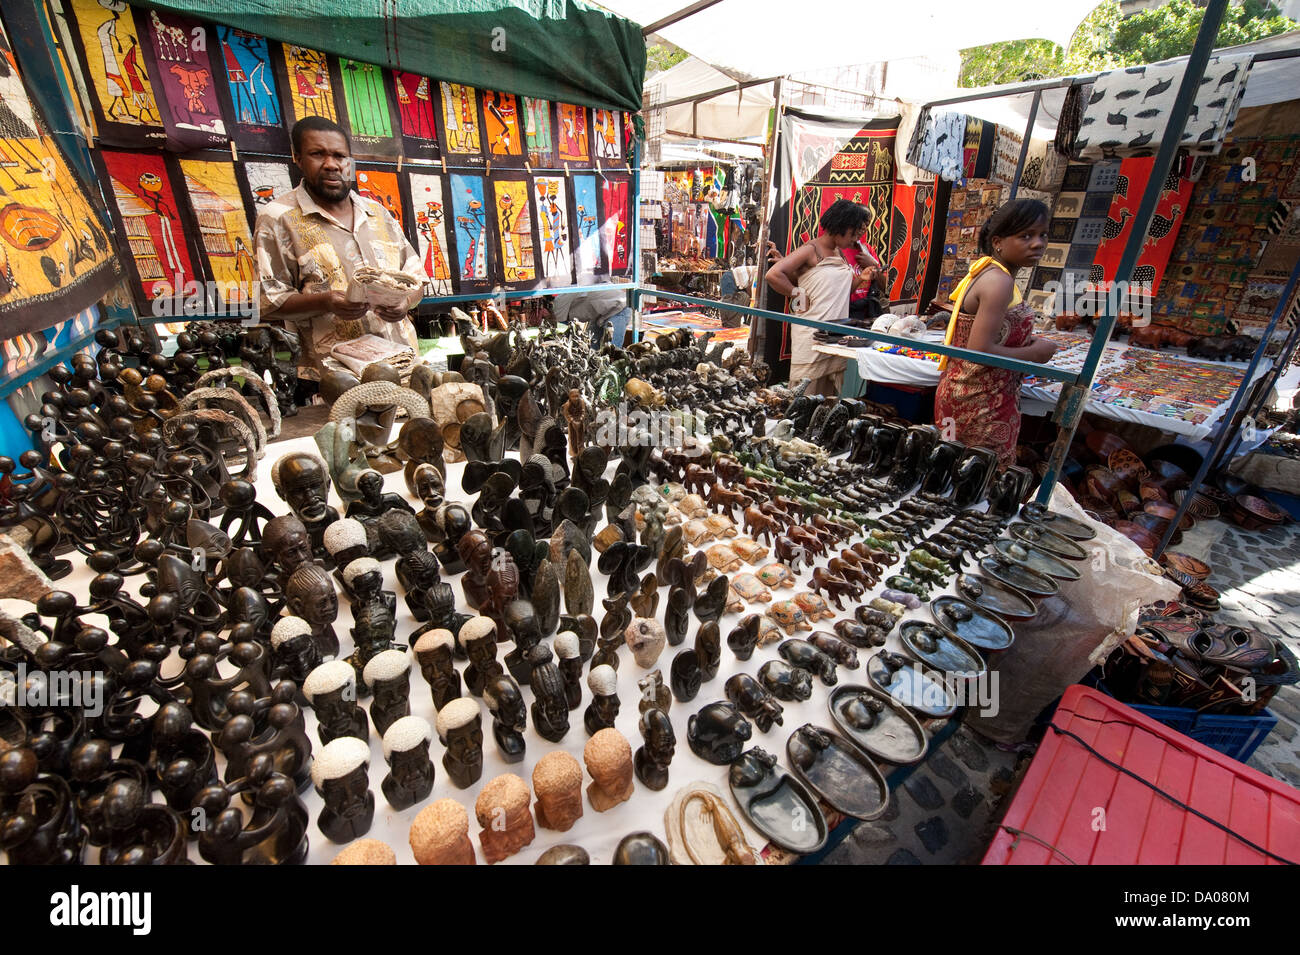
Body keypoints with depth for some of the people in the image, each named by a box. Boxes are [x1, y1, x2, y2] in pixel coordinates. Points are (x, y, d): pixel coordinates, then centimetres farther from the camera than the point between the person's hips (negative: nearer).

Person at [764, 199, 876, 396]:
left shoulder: (839, 252, 18)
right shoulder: (811, 250, -7)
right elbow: (773, 275, -18)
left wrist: (861, 279, 8)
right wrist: (800, 296, -11)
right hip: (813, 333, -8)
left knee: (835, 398, 10)